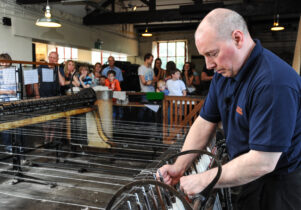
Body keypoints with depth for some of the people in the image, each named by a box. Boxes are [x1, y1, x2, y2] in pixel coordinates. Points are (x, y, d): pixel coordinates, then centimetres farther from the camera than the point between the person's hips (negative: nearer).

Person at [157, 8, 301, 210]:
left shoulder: (274, 82, -30)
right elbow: (205, 121, 2)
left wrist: (203, 180, -22)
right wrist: (179, 168, -6)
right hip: (253, 176, 7)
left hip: (283, 184, -6)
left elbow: (262, 162, -30)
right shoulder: (224, 72, -2)